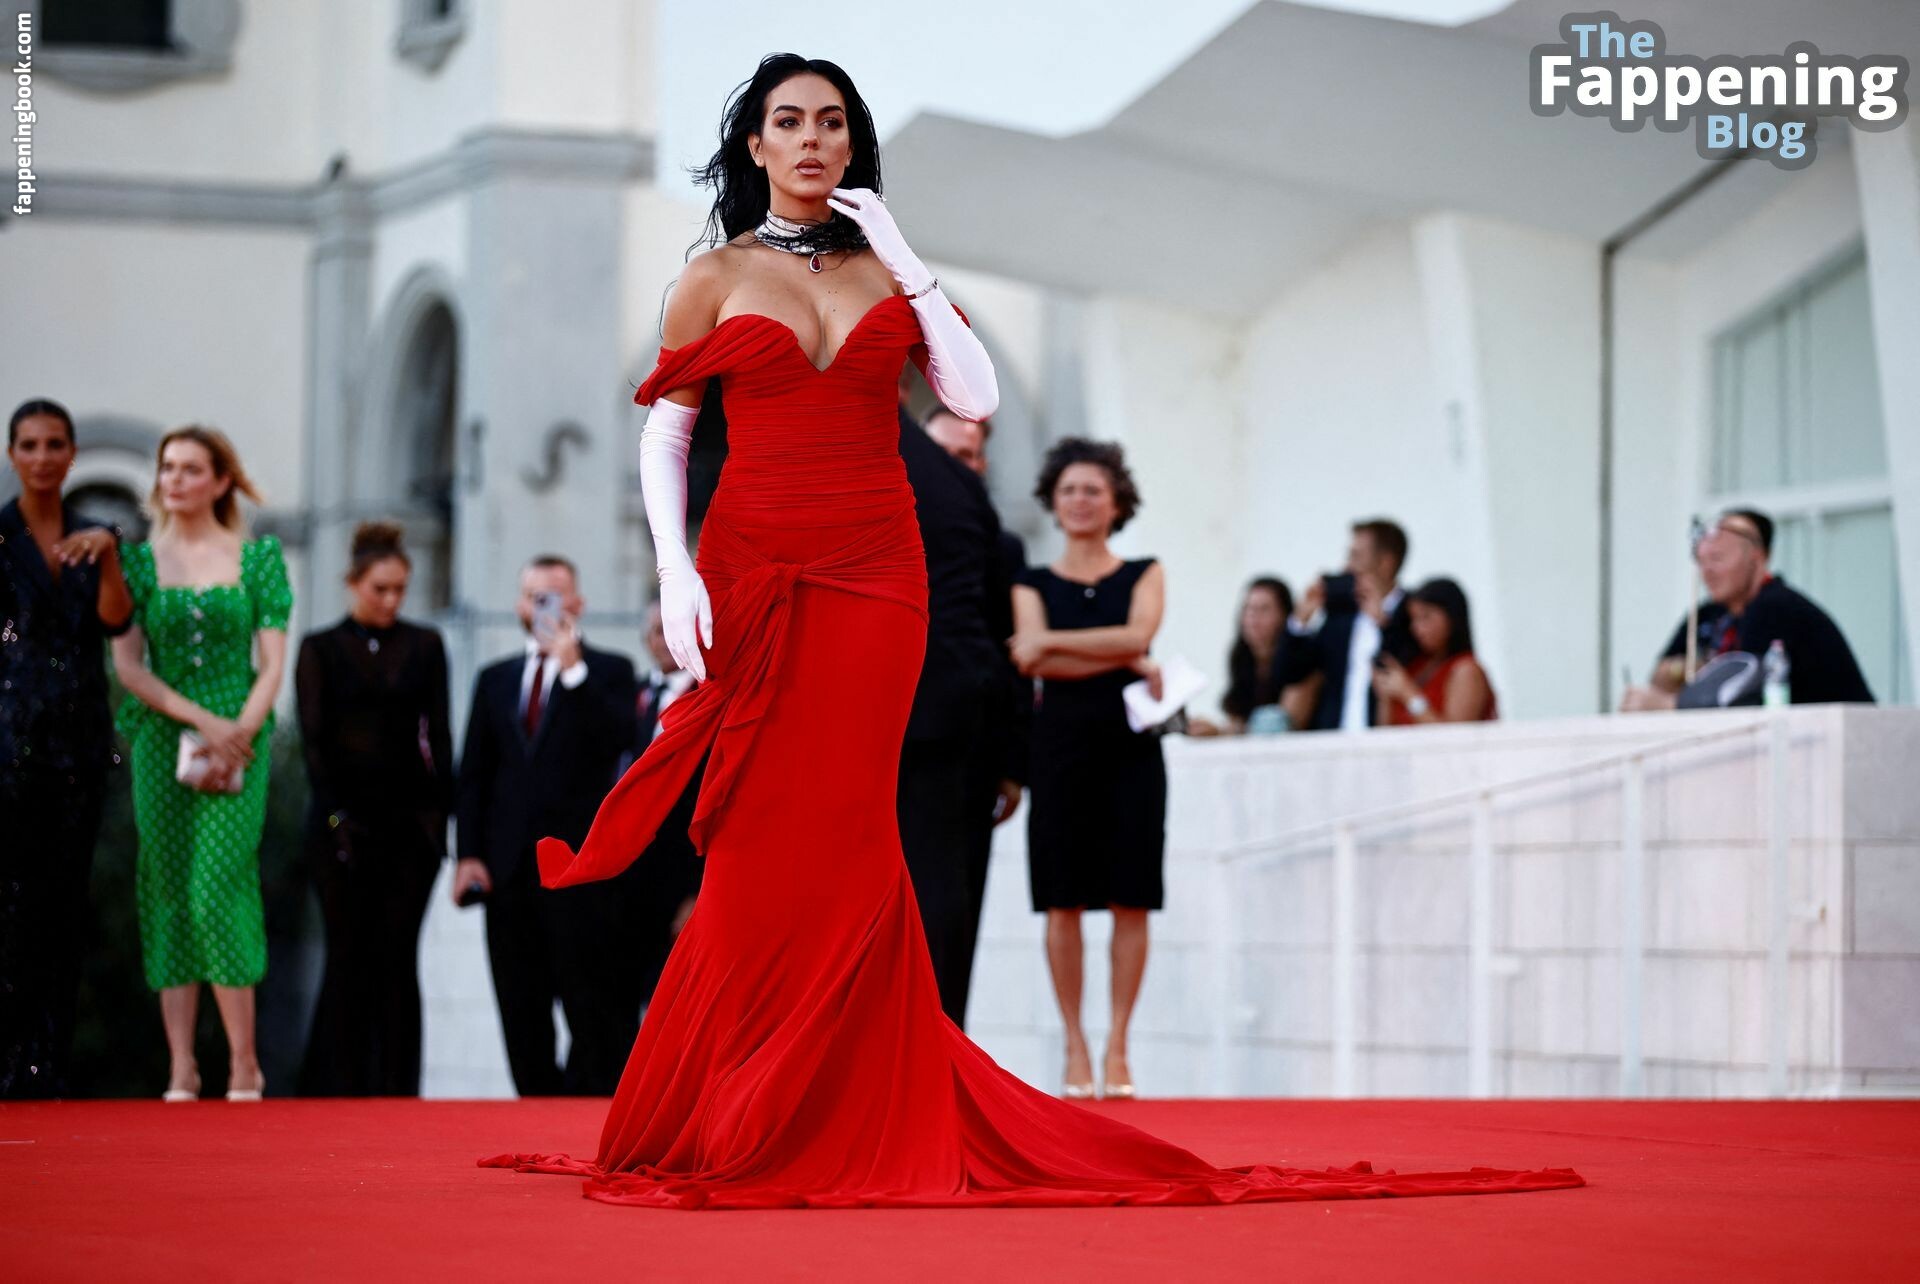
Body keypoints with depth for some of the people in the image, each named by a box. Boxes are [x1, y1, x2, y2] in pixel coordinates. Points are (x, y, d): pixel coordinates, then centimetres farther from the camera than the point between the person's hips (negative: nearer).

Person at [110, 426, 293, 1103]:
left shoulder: (258, 558, 4)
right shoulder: (138, 560, 7)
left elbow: (272, 665, 1)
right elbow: (128, 664, 1)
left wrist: (236, 733, -13)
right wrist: (199, 720, -11)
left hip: (239, 740, -2)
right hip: (160, 739, 2)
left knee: (217, 888, -12)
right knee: (169, 895, -1)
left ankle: (244, 1063, -5)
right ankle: (181, 1070, 0)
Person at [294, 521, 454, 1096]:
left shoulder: (424, 646, 9)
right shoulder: (320, 649, 4)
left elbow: (438, 736, 8)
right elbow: (313, 739, -1)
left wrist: (441, 813, 0)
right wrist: (336, 815, -10)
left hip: (410, 819, 1)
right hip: (343, 820, -1)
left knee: (398, 956, 0)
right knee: (349, 954, -2)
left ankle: (397, 1087, 3)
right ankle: (341, 1086, 3)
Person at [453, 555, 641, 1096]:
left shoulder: (609, 672, 5)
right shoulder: (495, 680, 17)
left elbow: (618, 740, -15)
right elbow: (473, 774, 14)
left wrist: (573, 668, -20)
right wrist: (469, 853, 2)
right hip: (511, 869, 4)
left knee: (596, 1010, -6)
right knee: (523, 1014, 5)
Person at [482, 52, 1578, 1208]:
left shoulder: (887, 272, 12)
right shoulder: (718, 279, 7)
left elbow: (976, 397, -1)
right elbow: (663, 435, 5)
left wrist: (905, 266, -3)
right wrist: (675, 570, -8)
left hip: (872, 579, 1)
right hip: (752, 577, -1)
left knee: (838, 837, -3)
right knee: (765, 841, -5)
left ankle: (833, 1125, 2)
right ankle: (725, 1126, 4)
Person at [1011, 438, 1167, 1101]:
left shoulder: (1144, 575, 11)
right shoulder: (1033, 583, 9)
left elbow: (1137, 635, -8)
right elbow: (1034, 658, -8)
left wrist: (1053, 642, -11)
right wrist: (1127, 663, -13)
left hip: (1130, 747, 0)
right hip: (1060, 745, 0)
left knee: (1131, 900, -3)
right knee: (1063, 901, -3)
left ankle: (1116, 1048, 1)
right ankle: (1075, 1048, 3)